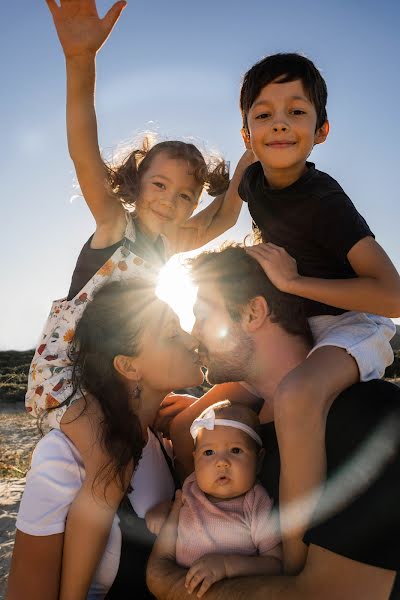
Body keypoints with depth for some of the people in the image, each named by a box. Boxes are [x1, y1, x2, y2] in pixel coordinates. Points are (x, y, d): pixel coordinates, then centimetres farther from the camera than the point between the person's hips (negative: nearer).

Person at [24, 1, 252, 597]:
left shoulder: (167, 244, 8)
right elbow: (85, 152, -25)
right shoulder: (114, 220, -9)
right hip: (65, 360, -8)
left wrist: (251, 154, -3)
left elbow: (224, 216, 10)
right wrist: (81, 61, -40)